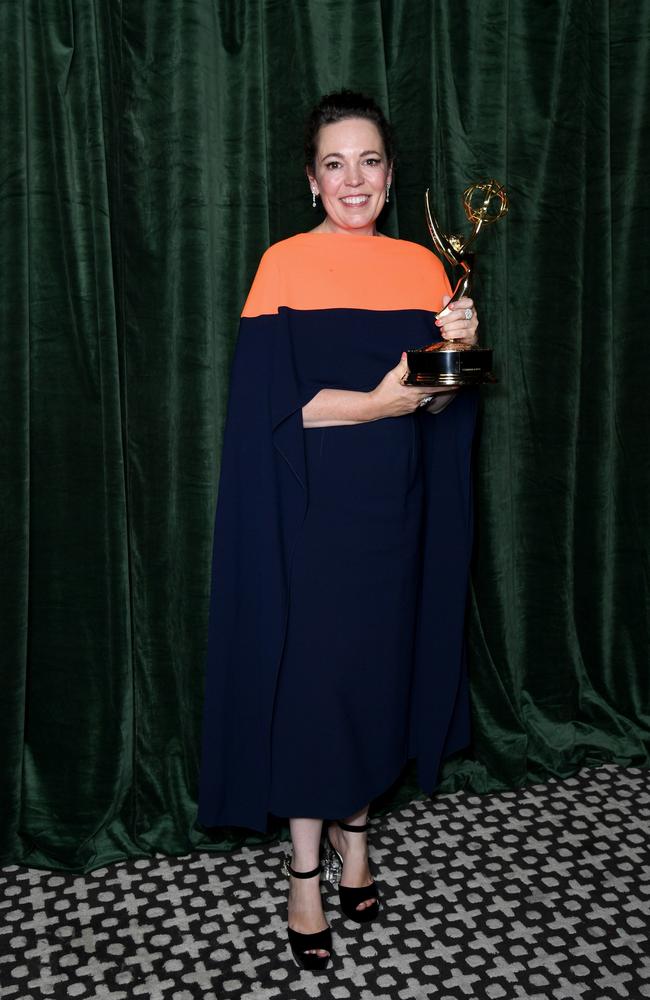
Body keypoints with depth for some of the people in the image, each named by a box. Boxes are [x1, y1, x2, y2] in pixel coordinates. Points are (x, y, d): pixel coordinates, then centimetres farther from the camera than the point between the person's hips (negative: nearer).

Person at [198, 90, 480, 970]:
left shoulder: (421, 266, 7)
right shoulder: (285, 265, -5)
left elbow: (441, 406, 6)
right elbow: (266, 402, -12)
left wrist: (453, 353, -15)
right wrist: (378, 403, -19)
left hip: (392, 505, 4)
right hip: (309, 507, -4)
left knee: (376, 661, 12)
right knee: (308, 670, 2)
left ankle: (354, 826, 33)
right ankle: (305, 872, 18)